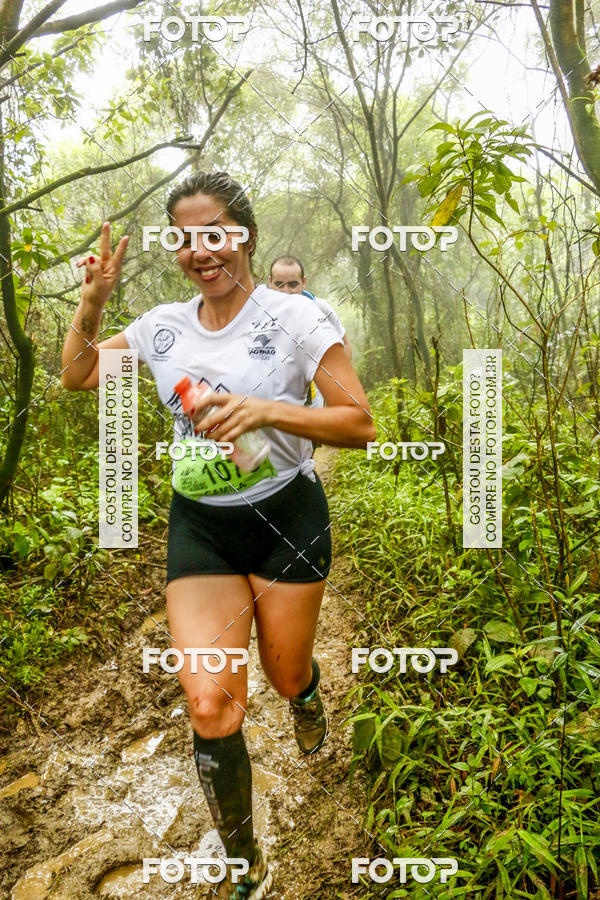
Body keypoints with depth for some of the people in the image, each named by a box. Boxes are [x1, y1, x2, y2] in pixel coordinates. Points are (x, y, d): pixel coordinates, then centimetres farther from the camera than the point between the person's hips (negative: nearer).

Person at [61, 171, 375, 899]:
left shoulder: (291, 318, -10)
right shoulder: (164, 325, 1)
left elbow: (359, 424, -12)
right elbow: (77, 377, 12)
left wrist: (268, 410, -27)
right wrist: (92, 301, -4)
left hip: (286, 518, -2)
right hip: (199, 525, 2)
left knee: (285, 677, 15)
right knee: (209, 704, -7)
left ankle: (305, 691, 59)